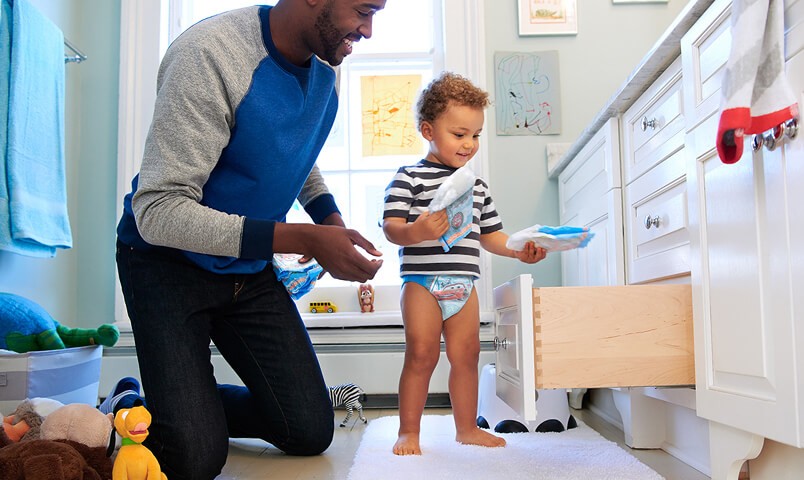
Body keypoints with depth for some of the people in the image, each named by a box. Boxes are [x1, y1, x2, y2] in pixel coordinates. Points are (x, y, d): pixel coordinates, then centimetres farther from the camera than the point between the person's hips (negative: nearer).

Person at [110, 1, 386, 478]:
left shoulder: (325, 67, -3)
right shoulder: (209, 54, -27)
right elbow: (158, 212, -29)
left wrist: (333, 220, -3)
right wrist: (305, 240, -34)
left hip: (250, 268, 6)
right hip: (169, 260, -6)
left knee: (311, 432, 0)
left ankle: (190, 408, 23)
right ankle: (129, 408, 18)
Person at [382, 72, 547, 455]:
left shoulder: (478, 185, 16)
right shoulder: (409, 177, -4)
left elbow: (488, 234, 21)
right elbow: (390, 227, -11)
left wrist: (519, 250, 6)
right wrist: (416, 232, -32)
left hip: (464, 284, 6)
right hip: (422, 281, -6)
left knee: (466, 355, 9)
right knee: (421, 354, -6)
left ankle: (467, 428, 23)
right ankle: (408, 432, 6)